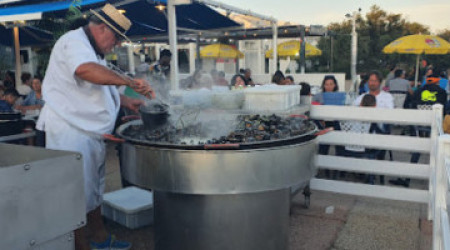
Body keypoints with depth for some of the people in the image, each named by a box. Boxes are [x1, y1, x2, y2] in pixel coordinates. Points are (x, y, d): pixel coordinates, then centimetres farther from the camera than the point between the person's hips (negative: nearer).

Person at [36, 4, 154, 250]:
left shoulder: (92, 50, 20)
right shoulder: (74, 41, -14)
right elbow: (85, 70, -38)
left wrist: (126, 100, 18)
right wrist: (130, 81, -38)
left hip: (90, 132, 11)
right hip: (70, 131, -11)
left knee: (93, 188, 19)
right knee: (77, 192, -3)